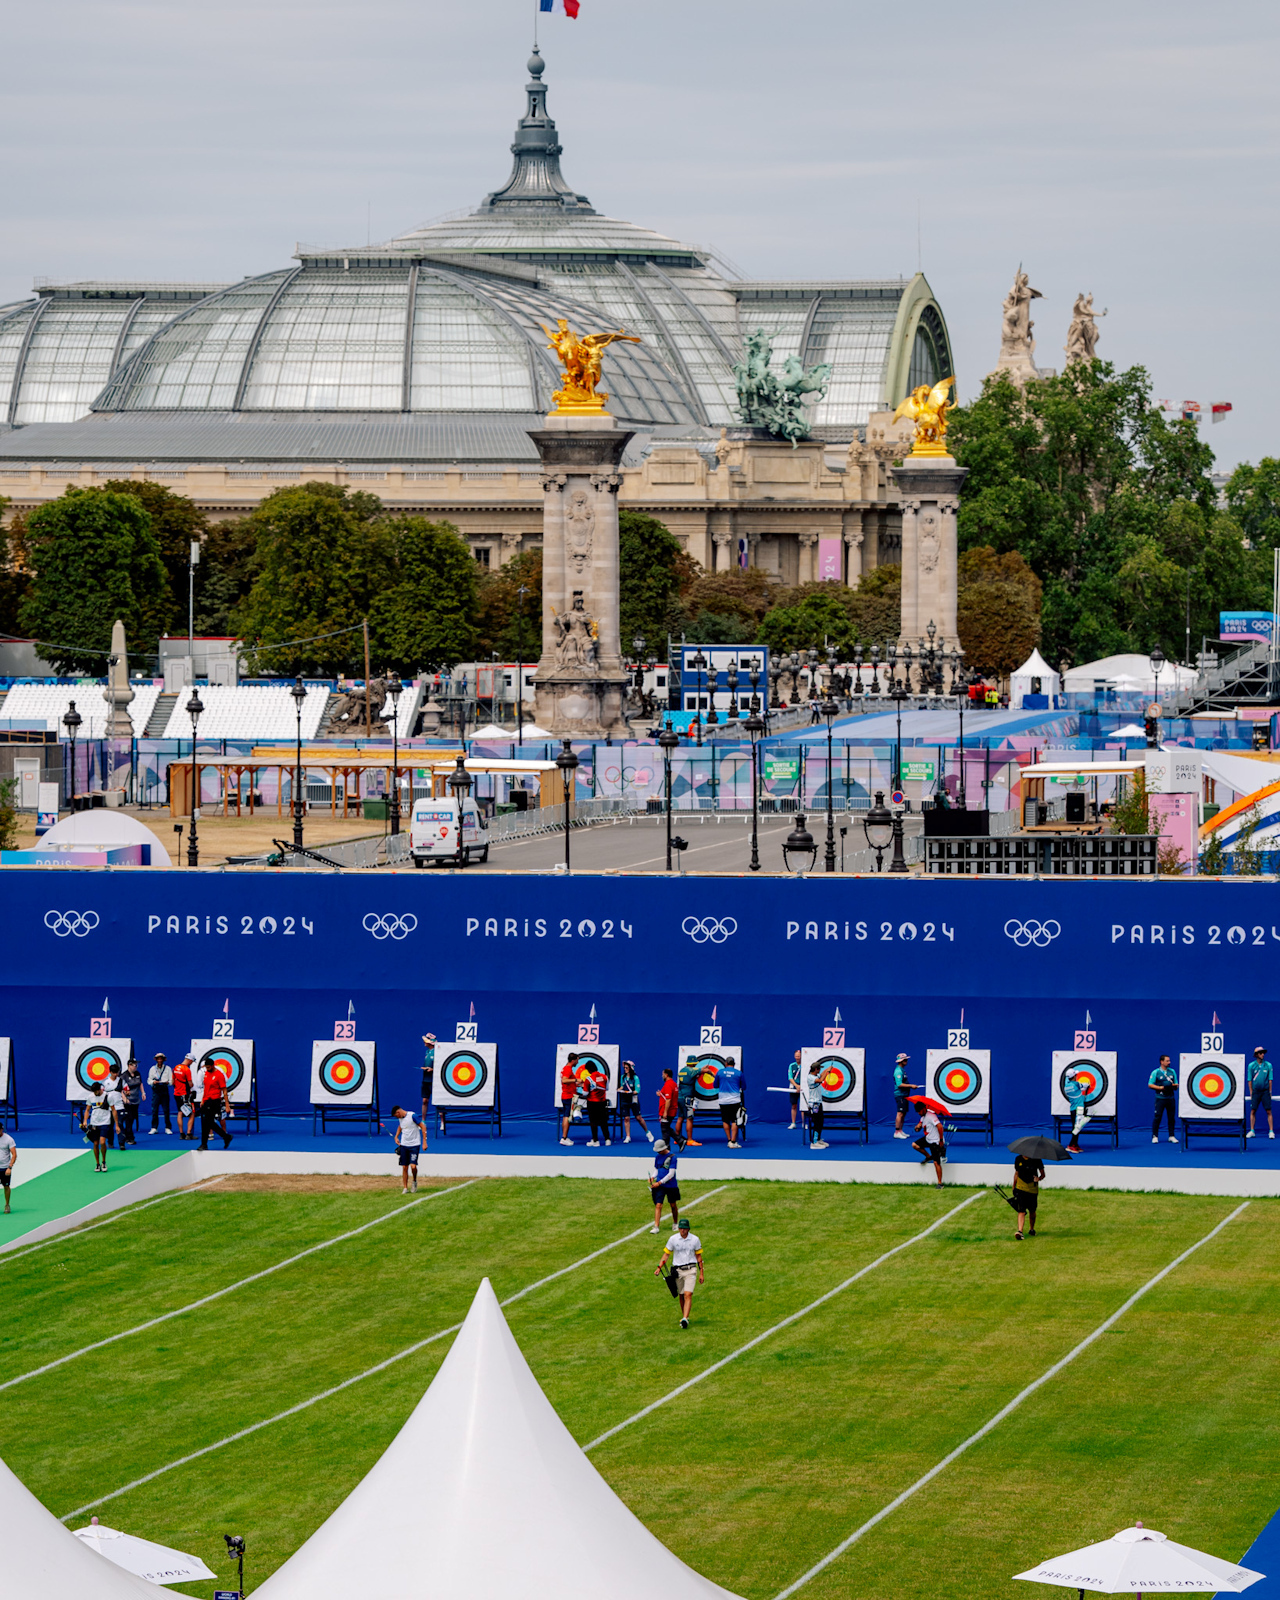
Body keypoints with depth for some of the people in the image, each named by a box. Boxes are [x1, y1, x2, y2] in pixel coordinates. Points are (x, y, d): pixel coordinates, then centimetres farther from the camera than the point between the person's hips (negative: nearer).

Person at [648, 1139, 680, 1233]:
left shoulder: (672, 1157, -12)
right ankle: (656, 1226, -11)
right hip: (659, 1186, 3)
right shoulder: (657, 1156, 5)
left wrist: (659, 1183, -17)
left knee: (673, 1205, 11)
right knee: (658, 1205, -9)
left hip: (671, 1185, -3)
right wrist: (652, 1177, -5)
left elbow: (671, 1174, -14)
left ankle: (675, 1223, 32)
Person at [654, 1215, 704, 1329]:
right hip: (678, 1270, 2)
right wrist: (659, 1268, -3)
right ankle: (684, 1316, 26)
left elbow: (699, 1256, 6)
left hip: (690, 1269, -2)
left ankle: (685, 1319, -22)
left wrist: (701, 1273, 7)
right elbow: (666, 1254, 7)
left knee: (688, 1294, -16)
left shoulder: (695, 1239, -2)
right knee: (682, 1296, 9)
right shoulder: (673, 1239, -1)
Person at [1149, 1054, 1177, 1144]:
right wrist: (1160, 1088, -14)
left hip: (1170, 1098, 4)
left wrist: (1174, 1086, -8)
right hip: (1160, 1098, -4)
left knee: (1171, 1117, 5)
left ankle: (1171, 1136, 12)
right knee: (1157, 1117, -5)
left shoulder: (1172, 1072, 11)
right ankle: (1155, 1136, 2)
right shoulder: (1156, 1072, -1)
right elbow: (1150, 1085, -3)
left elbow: (1176, 1084, 16)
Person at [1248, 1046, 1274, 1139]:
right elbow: (1249, 1080, 6)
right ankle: (1252, 1131, 7)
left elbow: (1270, 1079, 5)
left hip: (1265, 1091, -1)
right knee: (1253, 1111, 0)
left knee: (1268, 1111, -5)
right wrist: (1251, 1092, 2)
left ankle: (1271, 1131, -3)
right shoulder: (1251, 1065, 3)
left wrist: (1270, 1092, 2)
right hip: (1255, 1091, 1)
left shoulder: (1268, 1065, 3)